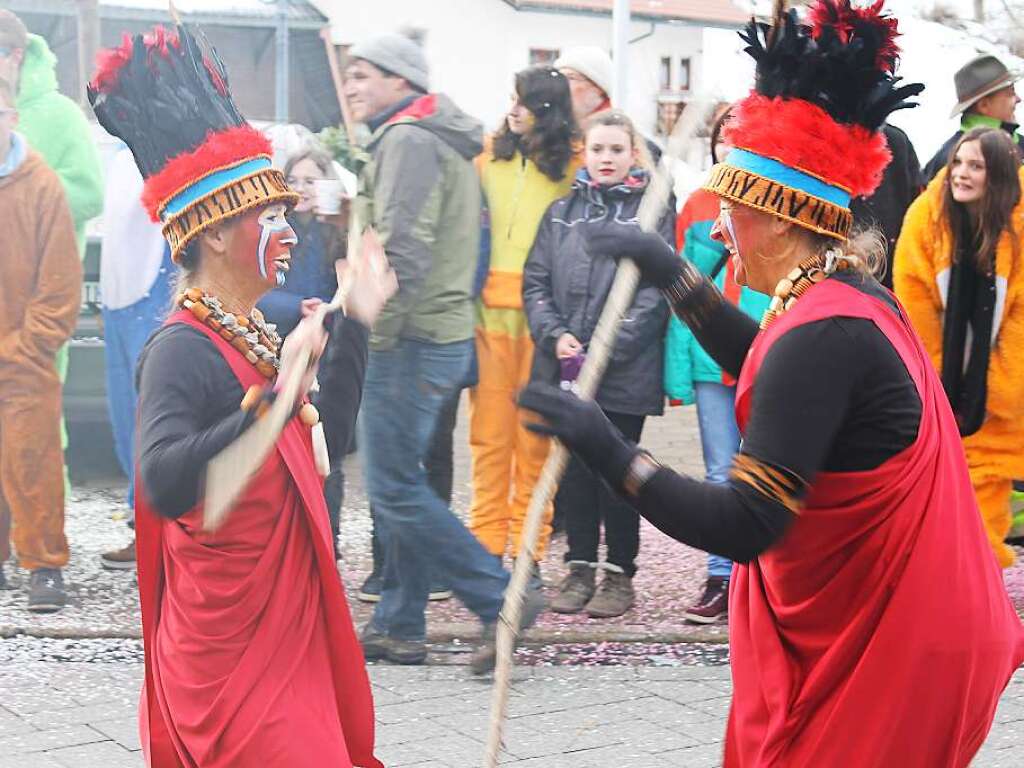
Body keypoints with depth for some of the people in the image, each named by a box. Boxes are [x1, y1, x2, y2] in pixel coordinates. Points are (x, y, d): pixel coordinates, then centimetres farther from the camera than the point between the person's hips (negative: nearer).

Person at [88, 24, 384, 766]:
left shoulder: (252, 335, 8)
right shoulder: (182, 349, -19)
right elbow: (163, 485, -34)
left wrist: (357, 320, 18)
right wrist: (270, 402, -39)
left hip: (287, 632, 9)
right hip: (232, 646, -9)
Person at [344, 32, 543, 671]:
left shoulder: (407, 141, -12)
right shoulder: (447, 143, 19)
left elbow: (404, 247, -23)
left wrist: (383, 331, -16)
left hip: (413, 339, -10)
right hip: (447, 333, 10)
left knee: (396, 487, -7)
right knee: (400, 483, 14)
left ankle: (502, 599, -5)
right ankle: (399, 626, 19)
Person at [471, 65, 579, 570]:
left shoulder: (572, 162, 4)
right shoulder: (489, 155, 13)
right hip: (490, 306, 3)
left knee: (537, 433, -1)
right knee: (489, 430, 2)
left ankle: (529, 551, 7)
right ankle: (487, 546, 8)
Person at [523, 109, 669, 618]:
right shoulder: (561, 213, 13)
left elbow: (654, 292, -7)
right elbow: (535, 283, 10)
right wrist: (555, 336, -7)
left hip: (625, 371, -4)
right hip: (564, 368, 4)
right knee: (573, 468, 8)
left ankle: (619, 575, 12)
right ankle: (579, 569, 18)